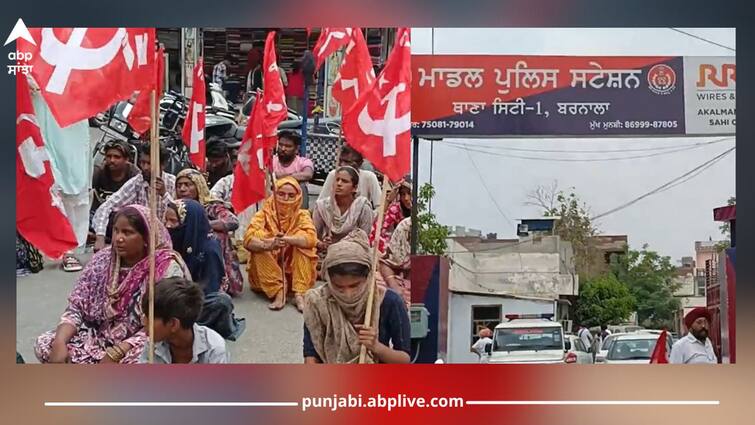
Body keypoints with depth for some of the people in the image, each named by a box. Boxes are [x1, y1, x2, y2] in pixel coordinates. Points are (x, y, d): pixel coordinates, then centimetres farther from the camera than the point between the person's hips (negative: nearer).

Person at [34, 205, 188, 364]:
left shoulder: (167, 268, -17)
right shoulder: (103, 259, -1)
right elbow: (76, 308, 0)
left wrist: (116, 354, -26)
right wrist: (60, 342, -18)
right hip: (101, 336, 5)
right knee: (45, 345, -13)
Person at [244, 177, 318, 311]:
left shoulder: (302, 215, -1)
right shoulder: (264, 214, -5)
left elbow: (311, 239, -22)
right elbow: (248, 239, -22)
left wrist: (287, 239, -40)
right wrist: (268, 245, -43)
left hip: (294, 271, 1)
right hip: (267, 273, -1)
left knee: (301, 245, -23)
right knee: (260, 249, -26)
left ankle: (299, 294, -30)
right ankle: (278, 293, -31)